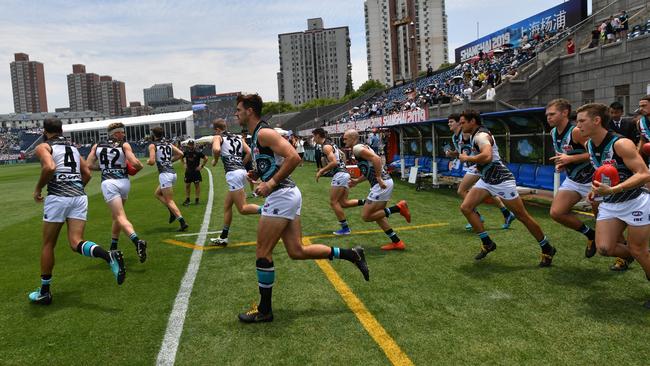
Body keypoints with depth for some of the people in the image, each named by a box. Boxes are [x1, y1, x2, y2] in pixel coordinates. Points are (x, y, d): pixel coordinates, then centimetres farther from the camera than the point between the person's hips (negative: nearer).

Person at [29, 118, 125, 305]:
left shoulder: (43, 147, 4)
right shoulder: (73, 147, 23)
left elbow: (50, 167, -16)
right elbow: (87, 174, 20)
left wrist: (38, 189, -3)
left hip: (57, 197, -5)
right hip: (80, 196, 5)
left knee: (48, 245, 10)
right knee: (76, 242, 0)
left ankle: (44, 292, 21)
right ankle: (109, 256, -30)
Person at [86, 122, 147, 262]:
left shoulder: (96, 146, 11)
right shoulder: (124, 145, 3)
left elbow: (88, 165, 7)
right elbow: (135, 163, -9)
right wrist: (140, 167, 13)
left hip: (108, 183, -1)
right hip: (124, 182, 1)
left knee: (120, 217, -10)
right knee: (116, 215, 21)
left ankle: (137, 241, -35)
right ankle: (113, 248, 30)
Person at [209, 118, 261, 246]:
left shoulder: (218, 137, 4)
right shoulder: (238, 137, 21)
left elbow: (216, 149, -18)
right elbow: (249, 153, 10)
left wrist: (215, 160, 1)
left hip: (233, 173, -8)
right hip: (242, 171, 8)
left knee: (243, 209, -7)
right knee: (227, 205, 17)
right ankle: (223, 238, 22)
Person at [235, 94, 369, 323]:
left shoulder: (264, 133, -13)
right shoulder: (256, 136, 18)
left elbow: (294, 158, -24)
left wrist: (271, 183, -21)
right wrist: (256, 174, 12)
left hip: (281, 196, -10)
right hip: (286, 195, 10)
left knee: (262, 253, -1)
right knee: (297, 251, 12)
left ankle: (264, 310, 11)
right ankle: (352, 254, 17)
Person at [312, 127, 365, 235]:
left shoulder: (326, 146, -11)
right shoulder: (331, 143, 18)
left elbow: (334, 162, -22)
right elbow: (342, 154, 30)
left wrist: (321, 171, -12)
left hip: (340, 175, -10)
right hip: (345, 173, 10)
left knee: (333, 202, -3)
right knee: (343, 203, 10)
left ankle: (345, 228, 1)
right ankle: (366, 202, 0)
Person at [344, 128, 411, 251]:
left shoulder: (357, 148, -9)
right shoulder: (363, 147, 21)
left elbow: (376, 159, -24)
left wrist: (379, 179, -25)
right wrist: (357, 181, 24)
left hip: (382, 184, -10)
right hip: (384, 183, 10)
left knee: (366, 216, -5)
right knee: (377, 215, 19)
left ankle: (398, 208, -8)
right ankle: (397, 242, 20)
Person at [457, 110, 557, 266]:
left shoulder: (481, 135, -18)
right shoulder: (474, 136, 12)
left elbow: (487, 156, -37)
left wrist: (467, 158, -23)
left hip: (501, 180, -10)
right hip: (486, 180, 10)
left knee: (522, 216, -1)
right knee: (466, 207, -3)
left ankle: (547, 249, 16)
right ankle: (487, 243, 7)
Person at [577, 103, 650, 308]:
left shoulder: (620, 144, -23)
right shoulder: (590, 145, 0)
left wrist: (612, 190, -38)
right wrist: (598, 189, 4)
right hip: (610, 204, 6)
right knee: (604, 249, -2)